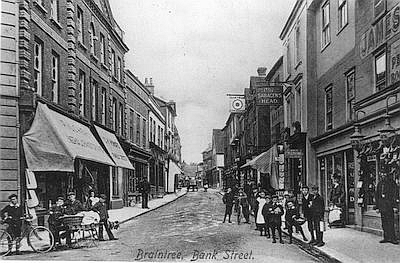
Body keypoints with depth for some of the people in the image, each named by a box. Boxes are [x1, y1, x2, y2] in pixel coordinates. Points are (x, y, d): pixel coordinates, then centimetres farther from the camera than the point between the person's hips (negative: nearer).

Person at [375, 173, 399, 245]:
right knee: (384, 222, 7)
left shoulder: (392, 183, -2)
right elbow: (377, 196, 18)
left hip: (389, 205, -5)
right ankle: (386, 238, 13)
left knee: (390, 222, -7)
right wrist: (377, 207, 14)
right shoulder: (380, 184, 14)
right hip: (382, 206, 5)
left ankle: (392, 238, -2)